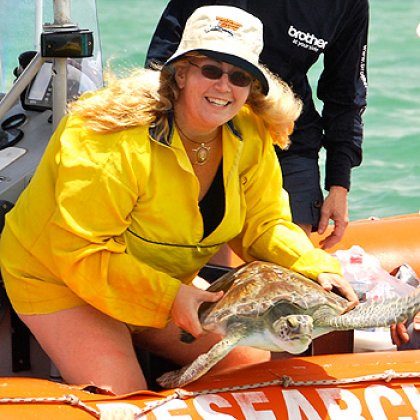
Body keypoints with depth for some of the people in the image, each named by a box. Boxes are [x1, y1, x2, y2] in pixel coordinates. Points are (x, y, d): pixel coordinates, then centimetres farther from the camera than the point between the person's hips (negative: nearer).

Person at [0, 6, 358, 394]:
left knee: (257, 365, 2)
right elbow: (81, 251, -30)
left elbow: (263, 225, -4)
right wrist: (168, 298, -35)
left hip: (166, 285, 7)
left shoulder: (249, 136, -10)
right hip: (60, 280, -7)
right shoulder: (115, 141, -31)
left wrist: (316, 269, -23)